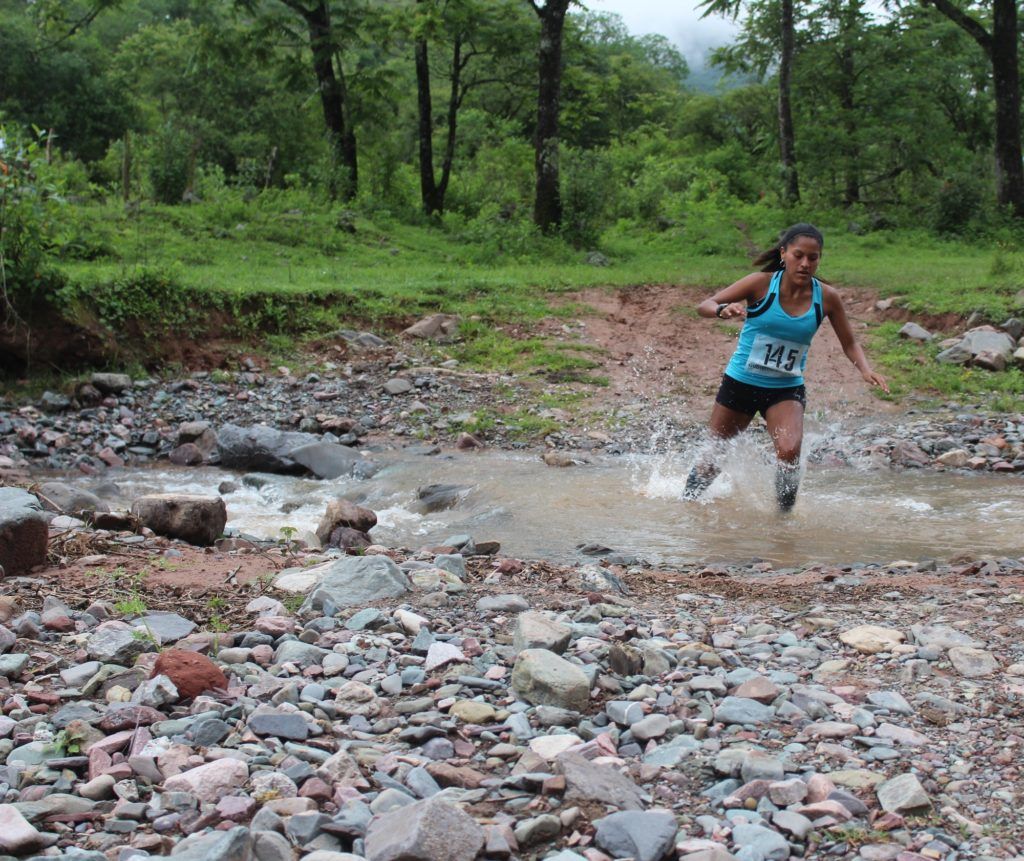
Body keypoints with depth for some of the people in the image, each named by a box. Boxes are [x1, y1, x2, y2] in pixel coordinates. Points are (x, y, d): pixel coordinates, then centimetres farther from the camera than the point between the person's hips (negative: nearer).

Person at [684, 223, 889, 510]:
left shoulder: (827, 297, -7)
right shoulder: (762, 284, -14)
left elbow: (849, 344, 5)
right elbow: (703, 305, -14)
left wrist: (865, 369, -15)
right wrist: (723, 309, -37)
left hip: (786, 390, 0)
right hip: (740, 383, 0)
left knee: (789, 451, -26)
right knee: (712, 457, 12)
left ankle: (784, 514, -3)